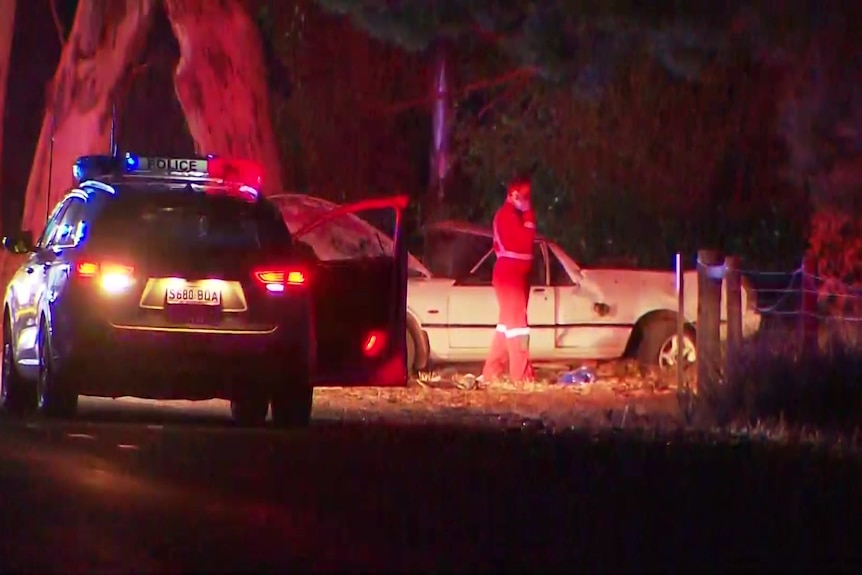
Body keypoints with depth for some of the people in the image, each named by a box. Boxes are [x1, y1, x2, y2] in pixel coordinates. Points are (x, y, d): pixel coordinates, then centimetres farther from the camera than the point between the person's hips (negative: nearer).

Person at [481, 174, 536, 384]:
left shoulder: (511, 214, 18)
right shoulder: (508, 215, -16)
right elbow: (525, 241, -23)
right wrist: (529, 216, -18)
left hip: (514, 274, 11)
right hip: (510, 274, -11)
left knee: (508, 323, 13)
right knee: (517, 324, -13)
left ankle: (492, 372, 16)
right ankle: (521, 376, -18)